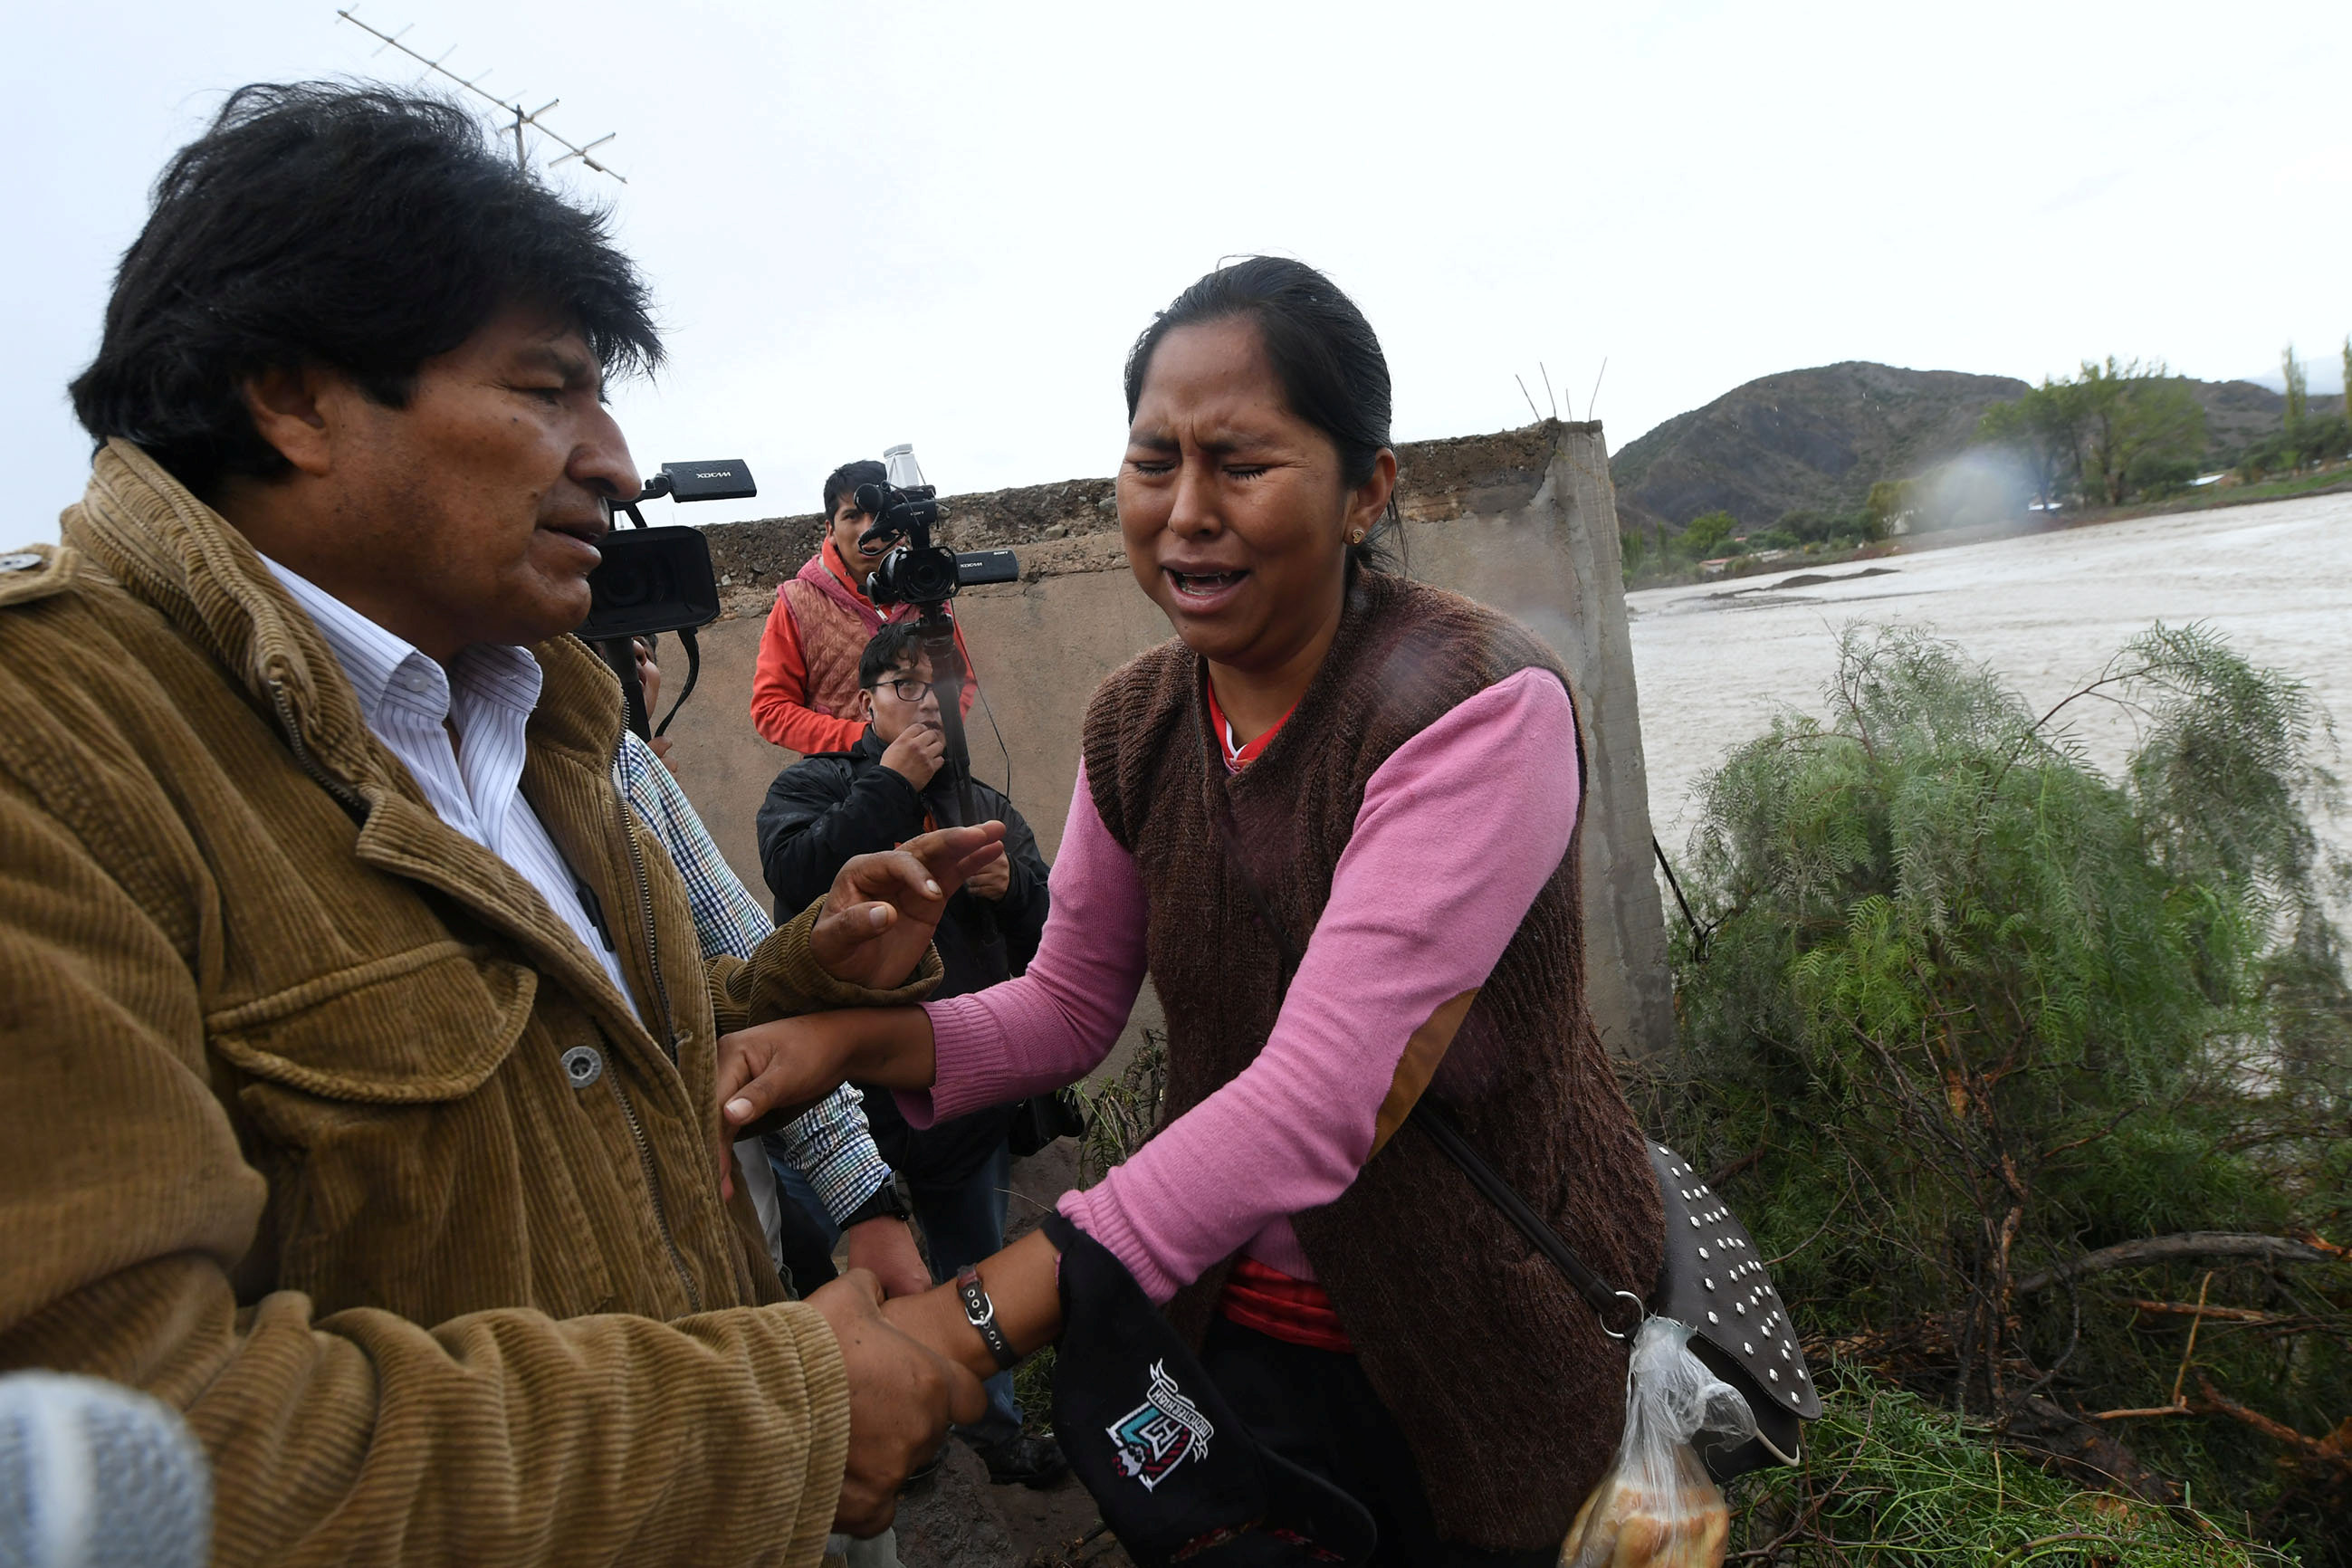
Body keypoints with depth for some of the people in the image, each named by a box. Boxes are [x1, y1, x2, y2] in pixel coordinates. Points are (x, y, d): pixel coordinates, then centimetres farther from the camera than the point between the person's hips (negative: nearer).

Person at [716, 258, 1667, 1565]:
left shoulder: (1479, 705, -26)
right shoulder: (1136, 724, -5)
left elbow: (1321, 1096, -33)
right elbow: (1067, 1004, 2)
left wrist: (972, 1322, -35)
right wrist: (860, 1037, -17)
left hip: (1503, 1353, -4)